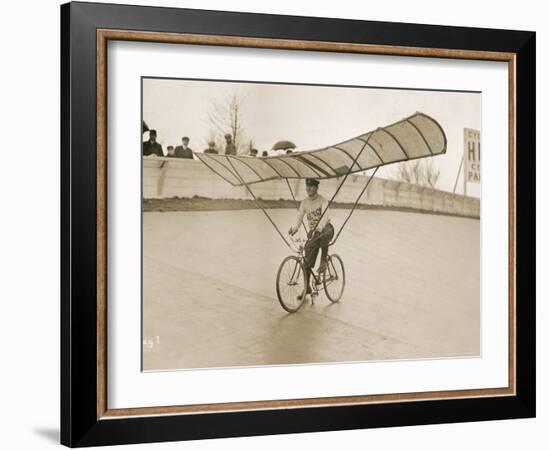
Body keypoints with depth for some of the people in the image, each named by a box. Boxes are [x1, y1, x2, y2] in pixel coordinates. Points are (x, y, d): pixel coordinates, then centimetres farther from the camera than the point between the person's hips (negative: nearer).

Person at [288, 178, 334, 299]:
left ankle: (324, 262, -25)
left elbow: (324, 216, -27)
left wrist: (318, 228, -46)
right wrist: (294, 228, -25)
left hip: (326, 229, -5)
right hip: (313, 232, 5)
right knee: (307, 261, 0)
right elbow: (299, 216, -4)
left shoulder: (322, 200, -12)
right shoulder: (304, 202, 4)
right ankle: (307, 287, 12)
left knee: (323, 236, -43)